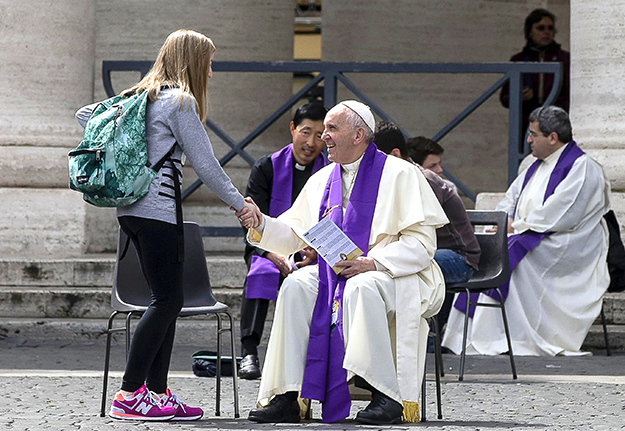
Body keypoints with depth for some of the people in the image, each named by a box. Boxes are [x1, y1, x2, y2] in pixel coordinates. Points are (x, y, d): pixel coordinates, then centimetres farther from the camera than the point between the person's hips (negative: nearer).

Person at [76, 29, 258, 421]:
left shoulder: (142, 96, 18)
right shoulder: (181, 101, -8)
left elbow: (86, 114, 23)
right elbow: (206, 165, -8)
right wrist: (240, 204, 3)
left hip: (131, 208, 9)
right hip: (155, 208, -9)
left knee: (169, 300, 10)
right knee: (167, 299, -7)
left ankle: (157, 391, 8)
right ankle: (129, 396, -9)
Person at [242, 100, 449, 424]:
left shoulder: (398, 174, -4)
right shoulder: (322, 180, 16)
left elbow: (422, 242, -10)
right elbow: (295, 236, 15)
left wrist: (374, 263, -22)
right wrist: (261, 224, -4)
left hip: (396, 276, -6)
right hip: (335, 273, 6)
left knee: (361, 288, -37)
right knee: (296, 286, -22)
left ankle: (388, 398, -36)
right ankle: (286, 396, -26)